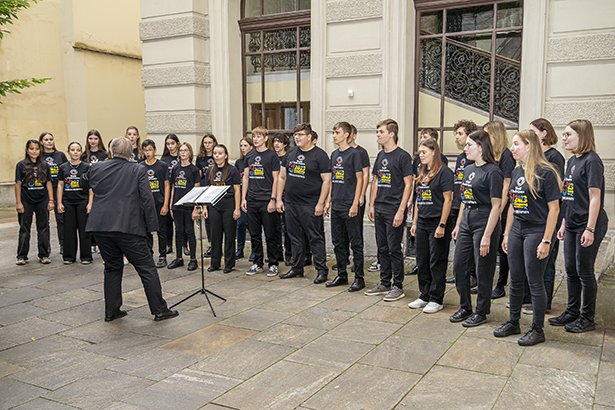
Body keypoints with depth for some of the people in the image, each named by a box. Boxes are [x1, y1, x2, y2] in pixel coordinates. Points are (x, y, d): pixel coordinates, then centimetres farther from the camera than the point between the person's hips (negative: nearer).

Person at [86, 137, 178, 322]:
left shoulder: (96, 168, 6)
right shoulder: (138, 171, -4)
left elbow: (90, 188, 25)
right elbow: (147, 199, -8)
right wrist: (152, 225, -3)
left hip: (101, 226, 4)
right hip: (128, 227, -4)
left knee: (112, 267, 17)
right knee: (147, 268, 3)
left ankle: (111, 311, 22)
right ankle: (160, 310, 6)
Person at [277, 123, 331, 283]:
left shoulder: (320, 155, -6)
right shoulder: (290, 153, 12)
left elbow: (326, 180, -10)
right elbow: (282, 177, 16)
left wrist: (321, 203, -16)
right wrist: (279, 198, 10)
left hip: (311, 205, -6)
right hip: (290, 204, 6)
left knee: (316, 238, -2)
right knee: (295, 238, 14)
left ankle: (322, 271, 7)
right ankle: (297, 268, 25)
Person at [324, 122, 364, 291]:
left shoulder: (354, 153, -7)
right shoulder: (334, 154, 14)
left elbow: (359, 179, -10)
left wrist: (355, 204, -15)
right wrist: (328, 200, 14)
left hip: (349, 207, -7)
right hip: (336, 206, 7)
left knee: (355, 243, 0)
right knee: (338, 242, 12)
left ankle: (359, 278, 7)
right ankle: (342, 275, 23)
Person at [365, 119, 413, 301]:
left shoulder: (403, 156, -9)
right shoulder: (381, 155, 13)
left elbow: (408, 184, -12)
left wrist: (401, 210, -17)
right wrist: (371, 205, 13)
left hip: (394, 210, -7)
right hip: (379, 210, 7)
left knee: (394, 249, -2)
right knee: (382, 248, 13)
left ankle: (398, 286, 9)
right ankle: (384, 283, 24)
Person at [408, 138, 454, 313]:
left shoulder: (444, 172, -10)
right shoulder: (422, 173, 13)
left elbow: (448, 200, -13)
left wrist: (442, 225, -17)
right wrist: (414, 222, 14)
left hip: (437, 223, -8)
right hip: (422, 224, 8)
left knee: (437, 263, 1)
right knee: (422, 262, 12)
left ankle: (436, 299, 11)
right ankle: (425, 296, 25)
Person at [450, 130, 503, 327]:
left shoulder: (492, 171, -13)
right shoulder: (468, 170, 13)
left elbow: (496, 206, -16)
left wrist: (487, 236, -20)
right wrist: (458, 225, 16)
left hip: (484, 222, -8)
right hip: (466, 221, 8)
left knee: (483, 271, 3)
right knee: (459, 267, 10)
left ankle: (481, 312, 18)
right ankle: (465, 308, 25)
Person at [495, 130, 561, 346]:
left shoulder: (545, 172, -12)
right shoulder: (517, 172, 10)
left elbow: (554, 208, -14)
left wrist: (546, 241, -17)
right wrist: (506, 234, 14)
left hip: (536, 232, -7)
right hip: (517, 231, 7)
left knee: (535, 283, 1)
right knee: (515, 281, 14)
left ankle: (537, 329, 15)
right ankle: (513, 322, 28)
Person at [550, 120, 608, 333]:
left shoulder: (592, 161, -13)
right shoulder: (572, 161, 13)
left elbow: (595, 197, -18)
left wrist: (590, 229, -21)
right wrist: (564, 223, 16)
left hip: (589, 225, -9)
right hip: (572, 225, 9)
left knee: (584, 271, 0)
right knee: (571, 270, 14)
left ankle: (588, 318, 14)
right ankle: (572, 313, 26)